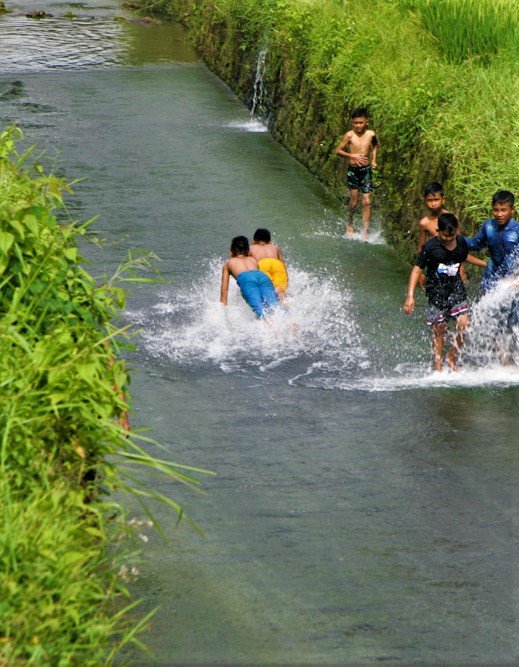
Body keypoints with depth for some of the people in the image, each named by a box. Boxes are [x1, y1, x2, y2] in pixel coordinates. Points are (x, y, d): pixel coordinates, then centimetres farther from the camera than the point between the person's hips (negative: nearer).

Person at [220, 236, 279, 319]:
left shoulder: (228, 263, 35)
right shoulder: (253, 260, 41)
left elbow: (224, 291, 31)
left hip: (245, 278, -2)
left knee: (260, 309, -26)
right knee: (275, 306, -21)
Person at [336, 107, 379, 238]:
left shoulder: (371, 134, -4)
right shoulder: (349, 135, -11)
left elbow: (376, 144, 19)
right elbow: (338, 150, -6)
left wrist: (374, 159, 9)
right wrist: (352, 156, -18)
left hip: (366, 170, 1)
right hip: (352, 170, -1)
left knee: (367, 202, -4)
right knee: (354, 201, 6)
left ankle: (365, 231, -1)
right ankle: (349, 224, 31)